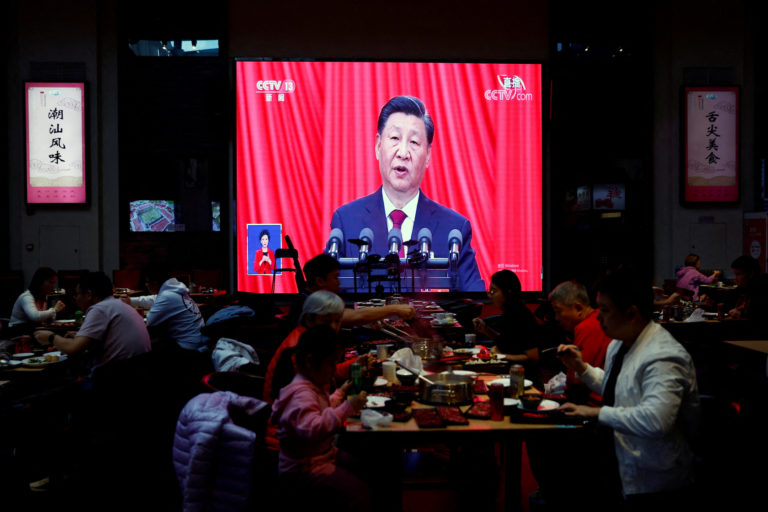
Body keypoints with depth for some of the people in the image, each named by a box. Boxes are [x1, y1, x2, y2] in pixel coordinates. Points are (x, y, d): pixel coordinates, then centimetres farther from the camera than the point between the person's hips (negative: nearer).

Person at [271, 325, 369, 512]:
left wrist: (340, 393, 23)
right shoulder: (301, 394, -25)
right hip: (303, 469, -11)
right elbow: (312, 429, -41)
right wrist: (347, 408, -40)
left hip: (323, 454, 11)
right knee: (358, 492, -20)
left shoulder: (313, 386, 9)